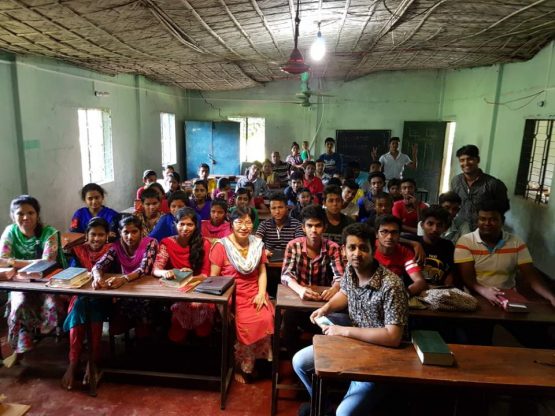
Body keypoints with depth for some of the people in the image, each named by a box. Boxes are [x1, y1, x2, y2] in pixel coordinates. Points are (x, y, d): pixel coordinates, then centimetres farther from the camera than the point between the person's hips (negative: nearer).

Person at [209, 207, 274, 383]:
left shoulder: (258, 244, 7)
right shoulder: (221, 246, -6)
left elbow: (262, 272, 11)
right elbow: (213, 277, -5)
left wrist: (261, 293, -4)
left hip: (254, 294, 4)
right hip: (231, 295, -4)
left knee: (265, 320, -20)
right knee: (244, 323, -24)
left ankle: (253, 361, 6)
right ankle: (239, 365, 3)